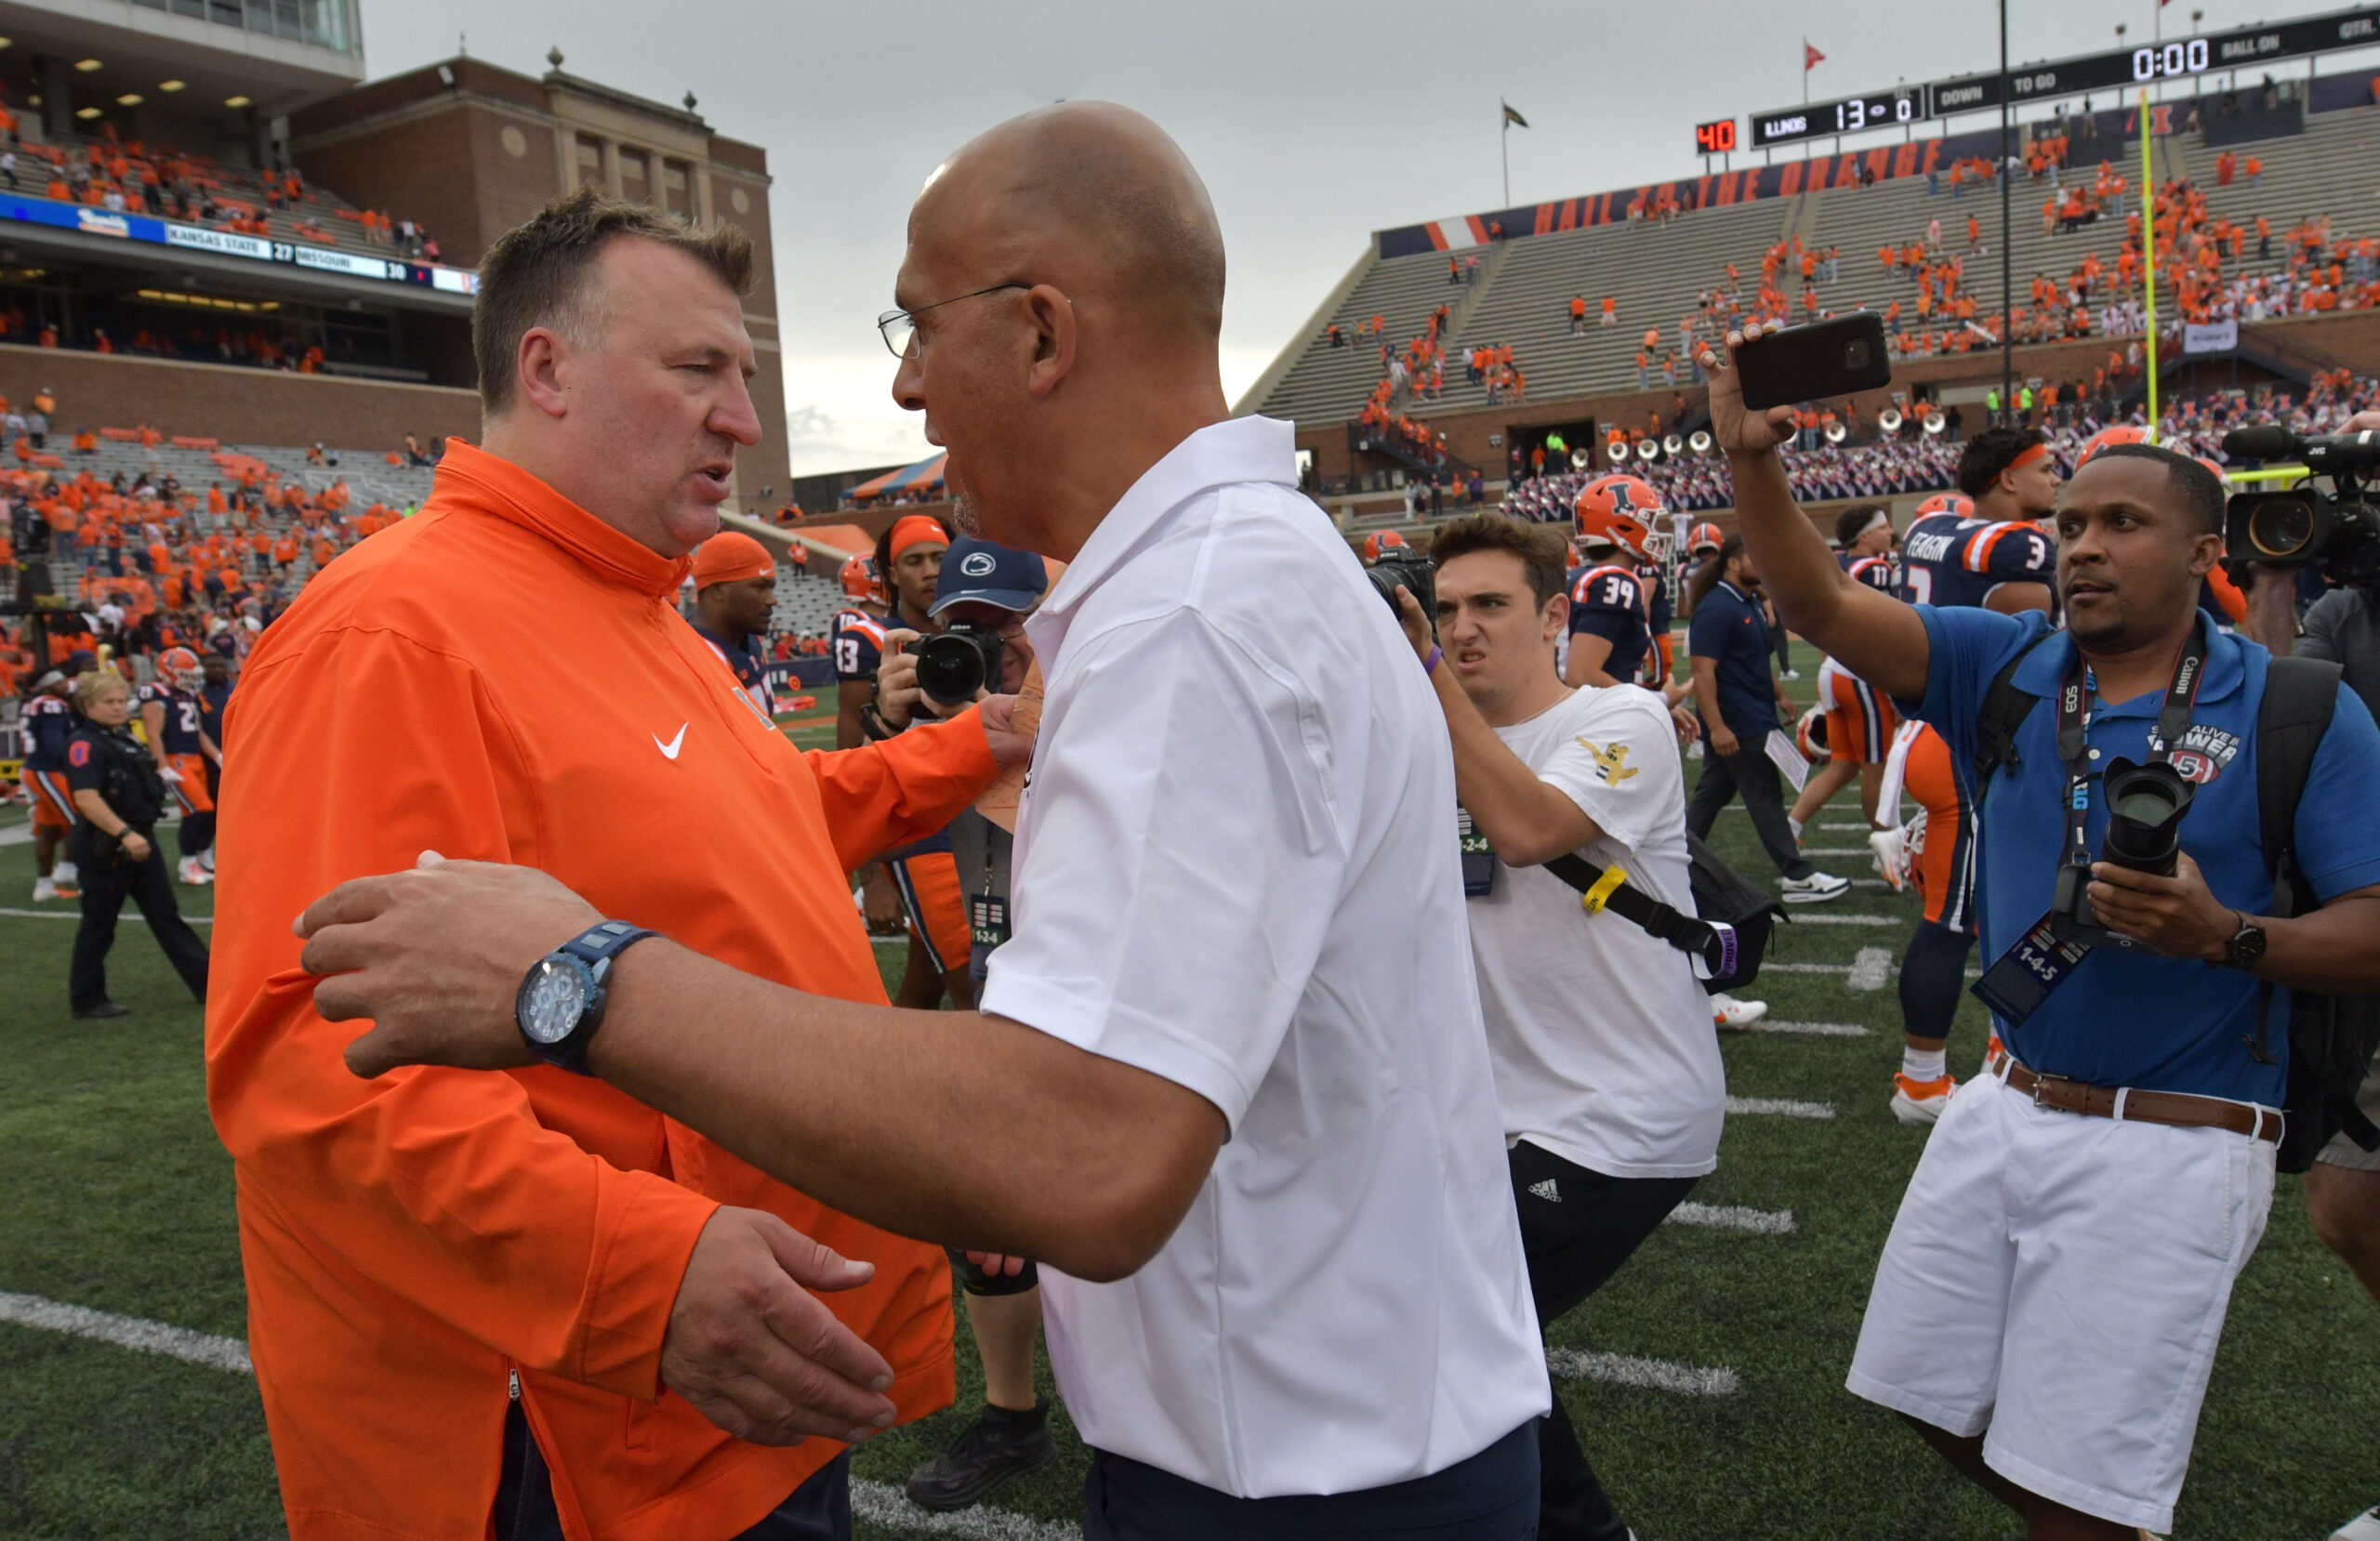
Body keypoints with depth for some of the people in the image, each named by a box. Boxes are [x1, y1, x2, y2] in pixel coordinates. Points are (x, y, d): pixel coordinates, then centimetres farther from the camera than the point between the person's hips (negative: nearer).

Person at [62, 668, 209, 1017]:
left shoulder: (124, 738, 13)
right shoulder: (84, 744, -14)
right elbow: (86, 798, -26)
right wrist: (124, 834, -34)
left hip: (140, 839, 8)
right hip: (104, 848, -8)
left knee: (166, 916, 10)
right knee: (99, 924, 4)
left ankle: (210, 986, 11)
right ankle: (86, 999, 17)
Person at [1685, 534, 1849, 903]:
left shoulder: (1752, 604, 14)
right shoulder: (1715, 609, -17)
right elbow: (1702, 671, -23)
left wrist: (1779, 695, 22)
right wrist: (1715, 726, -27)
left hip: (1754, 718, 10)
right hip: (1735, 726, -10)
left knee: (1713, 793, 14)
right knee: (1766, 799, -4)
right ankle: (1797, 877, 2)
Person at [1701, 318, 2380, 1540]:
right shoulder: (2006, 664, 2)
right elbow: (1819, 605, -10)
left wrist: (2226, 936, -29)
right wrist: (1752, 456, -23)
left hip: (2172, 1145, -4)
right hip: (2007, 1109, 5)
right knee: (1940, 1402, 19)